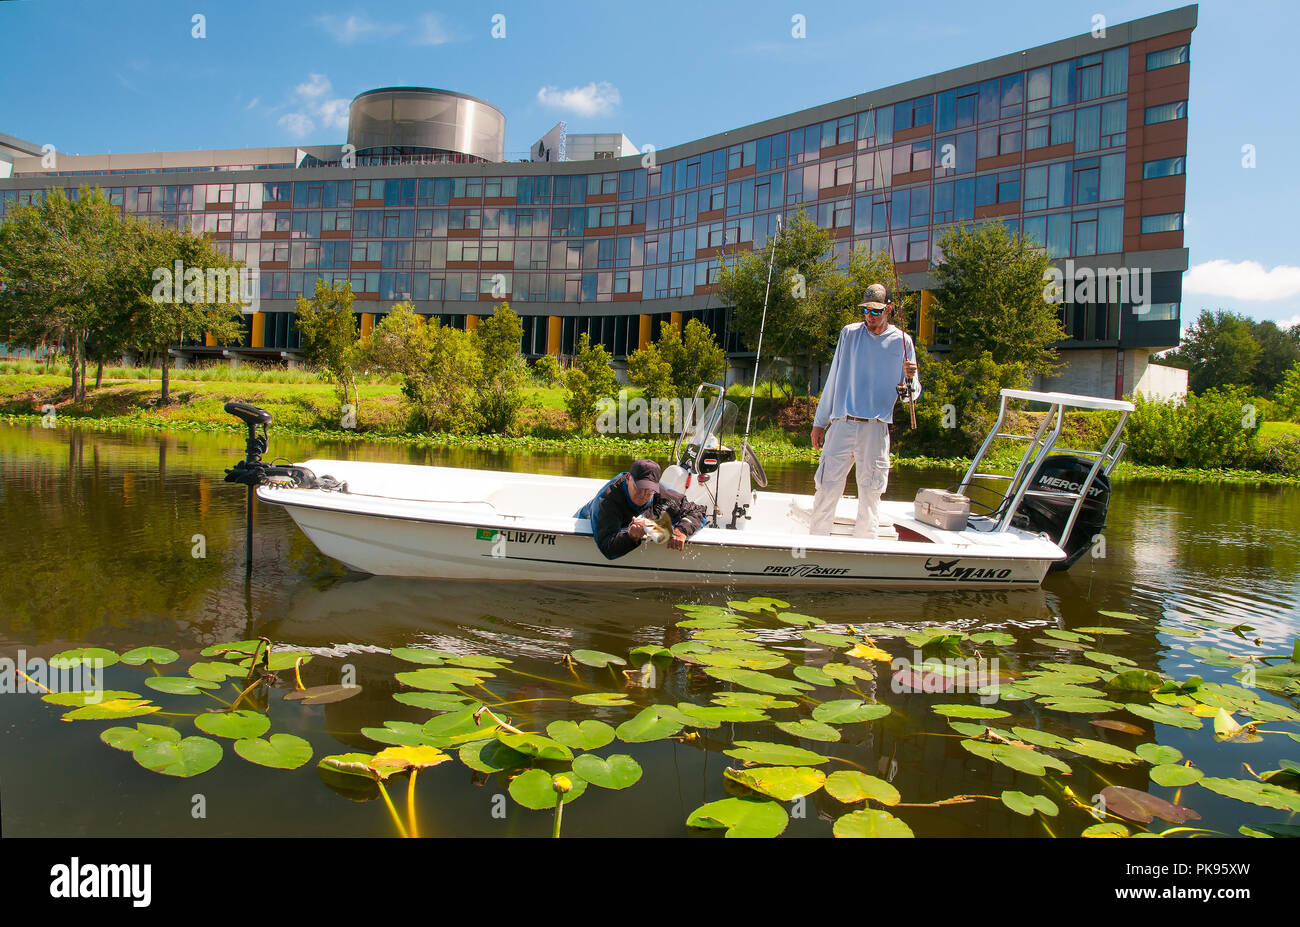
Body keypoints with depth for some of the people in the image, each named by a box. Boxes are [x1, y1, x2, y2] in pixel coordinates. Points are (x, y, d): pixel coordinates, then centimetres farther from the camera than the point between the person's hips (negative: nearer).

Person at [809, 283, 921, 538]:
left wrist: (910, 379, -14)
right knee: (827, 488, -2)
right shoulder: (849, 333, 10)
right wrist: (819, 422, 13)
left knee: (870, 493, 2)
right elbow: (833, 380, 15)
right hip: (842, 424, 1)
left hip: (876, 428, 0)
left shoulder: (901, 341, 7)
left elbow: (911, 394, 9)